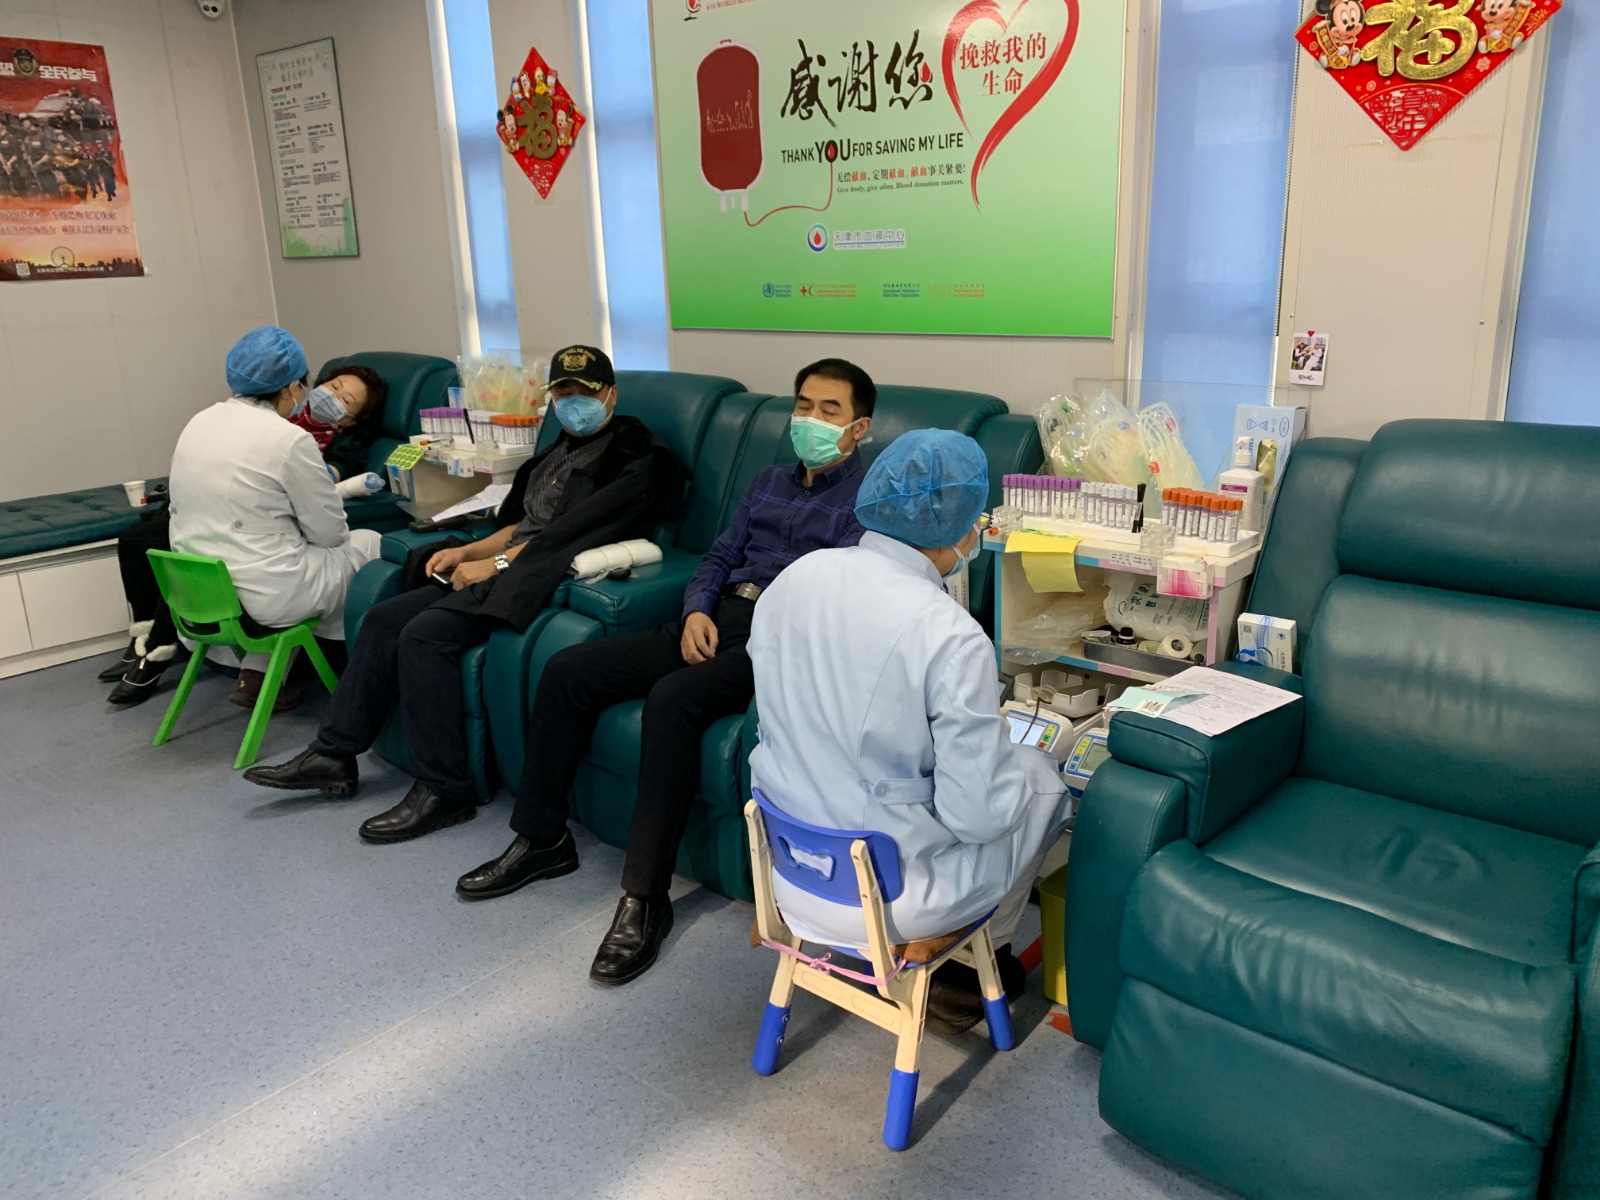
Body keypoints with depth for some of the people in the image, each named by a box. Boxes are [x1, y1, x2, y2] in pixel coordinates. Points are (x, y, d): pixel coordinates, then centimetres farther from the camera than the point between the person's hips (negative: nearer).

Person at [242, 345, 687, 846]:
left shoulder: (633, 455, -7)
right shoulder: (558, 452, 23)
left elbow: (570, 533, -17)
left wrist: (496, 564, -15)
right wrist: (466, 552, 8)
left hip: (542, 580, -10)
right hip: (506, 568, 10)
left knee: (425, 634, -24)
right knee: (384, 618, 1)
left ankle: (444, 791, -16)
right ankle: (334, 754, 9)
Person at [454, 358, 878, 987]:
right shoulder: (770, 481, 24)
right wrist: (696, 611, 1)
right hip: (713, 623, 8)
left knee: (672, 697, -36)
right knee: (566, 670, -5)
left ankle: (645, 897, -26)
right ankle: (542, 838, 9)